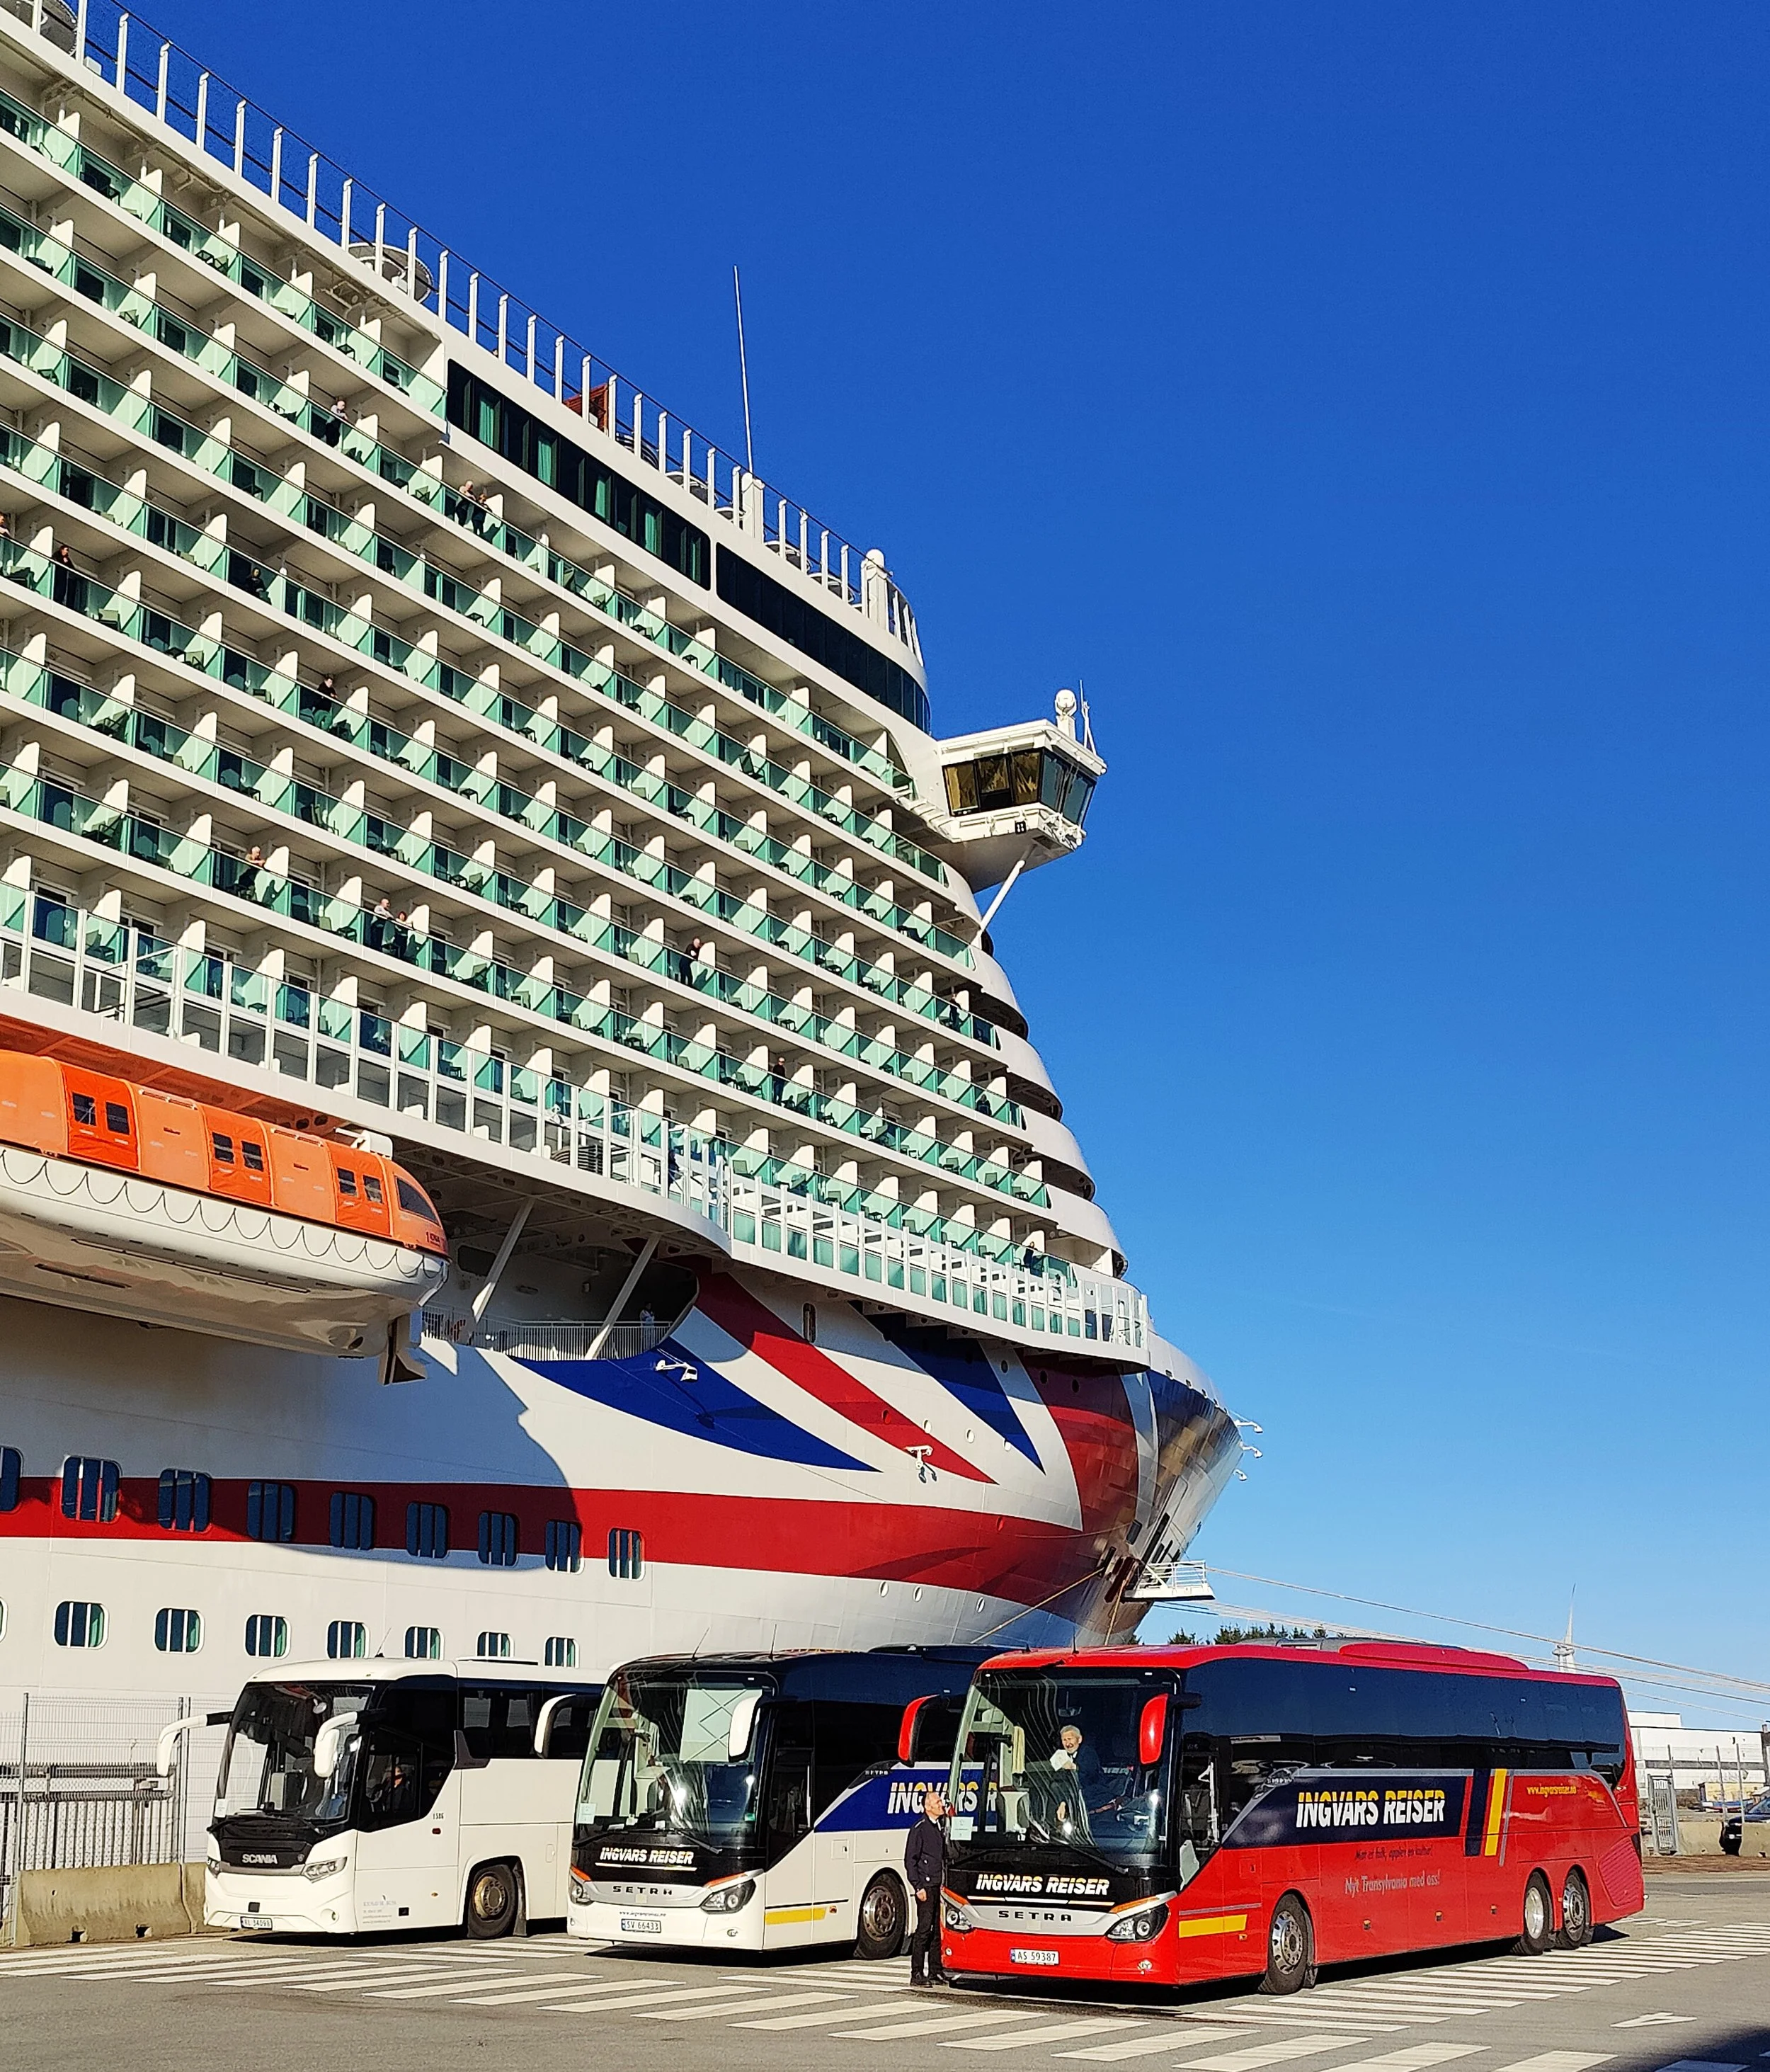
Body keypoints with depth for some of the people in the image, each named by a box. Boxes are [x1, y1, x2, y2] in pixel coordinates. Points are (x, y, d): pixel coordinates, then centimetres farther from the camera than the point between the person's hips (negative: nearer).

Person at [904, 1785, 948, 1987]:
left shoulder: (941, 1827, 15)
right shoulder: (919, 1829, -7)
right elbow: (910, 1860, -9)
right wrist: (918, 1887, -13)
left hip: (940, 1886, 7)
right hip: (927, 1887, -7)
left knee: (938, 1929, 9)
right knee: (924, 1929, -7)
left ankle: (935, 1972, 15)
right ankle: (917, 1974, -4)